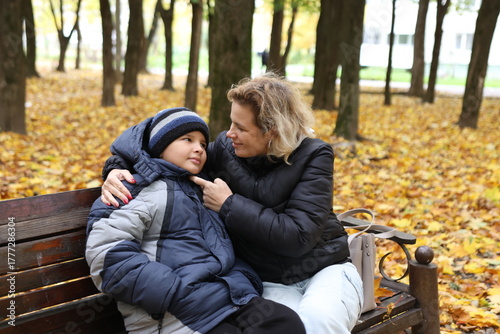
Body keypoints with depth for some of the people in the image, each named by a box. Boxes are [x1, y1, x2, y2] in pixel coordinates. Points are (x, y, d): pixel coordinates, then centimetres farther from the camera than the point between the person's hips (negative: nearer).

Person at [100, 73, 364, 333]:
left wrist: (229, 205, -18)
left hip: (327, 270, 0)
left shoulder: (313, 156, -11)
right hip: (273, 282, 1)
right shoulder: (225, 149, -3)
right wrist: (118, 168, -8)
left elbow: (298, 236, -21)